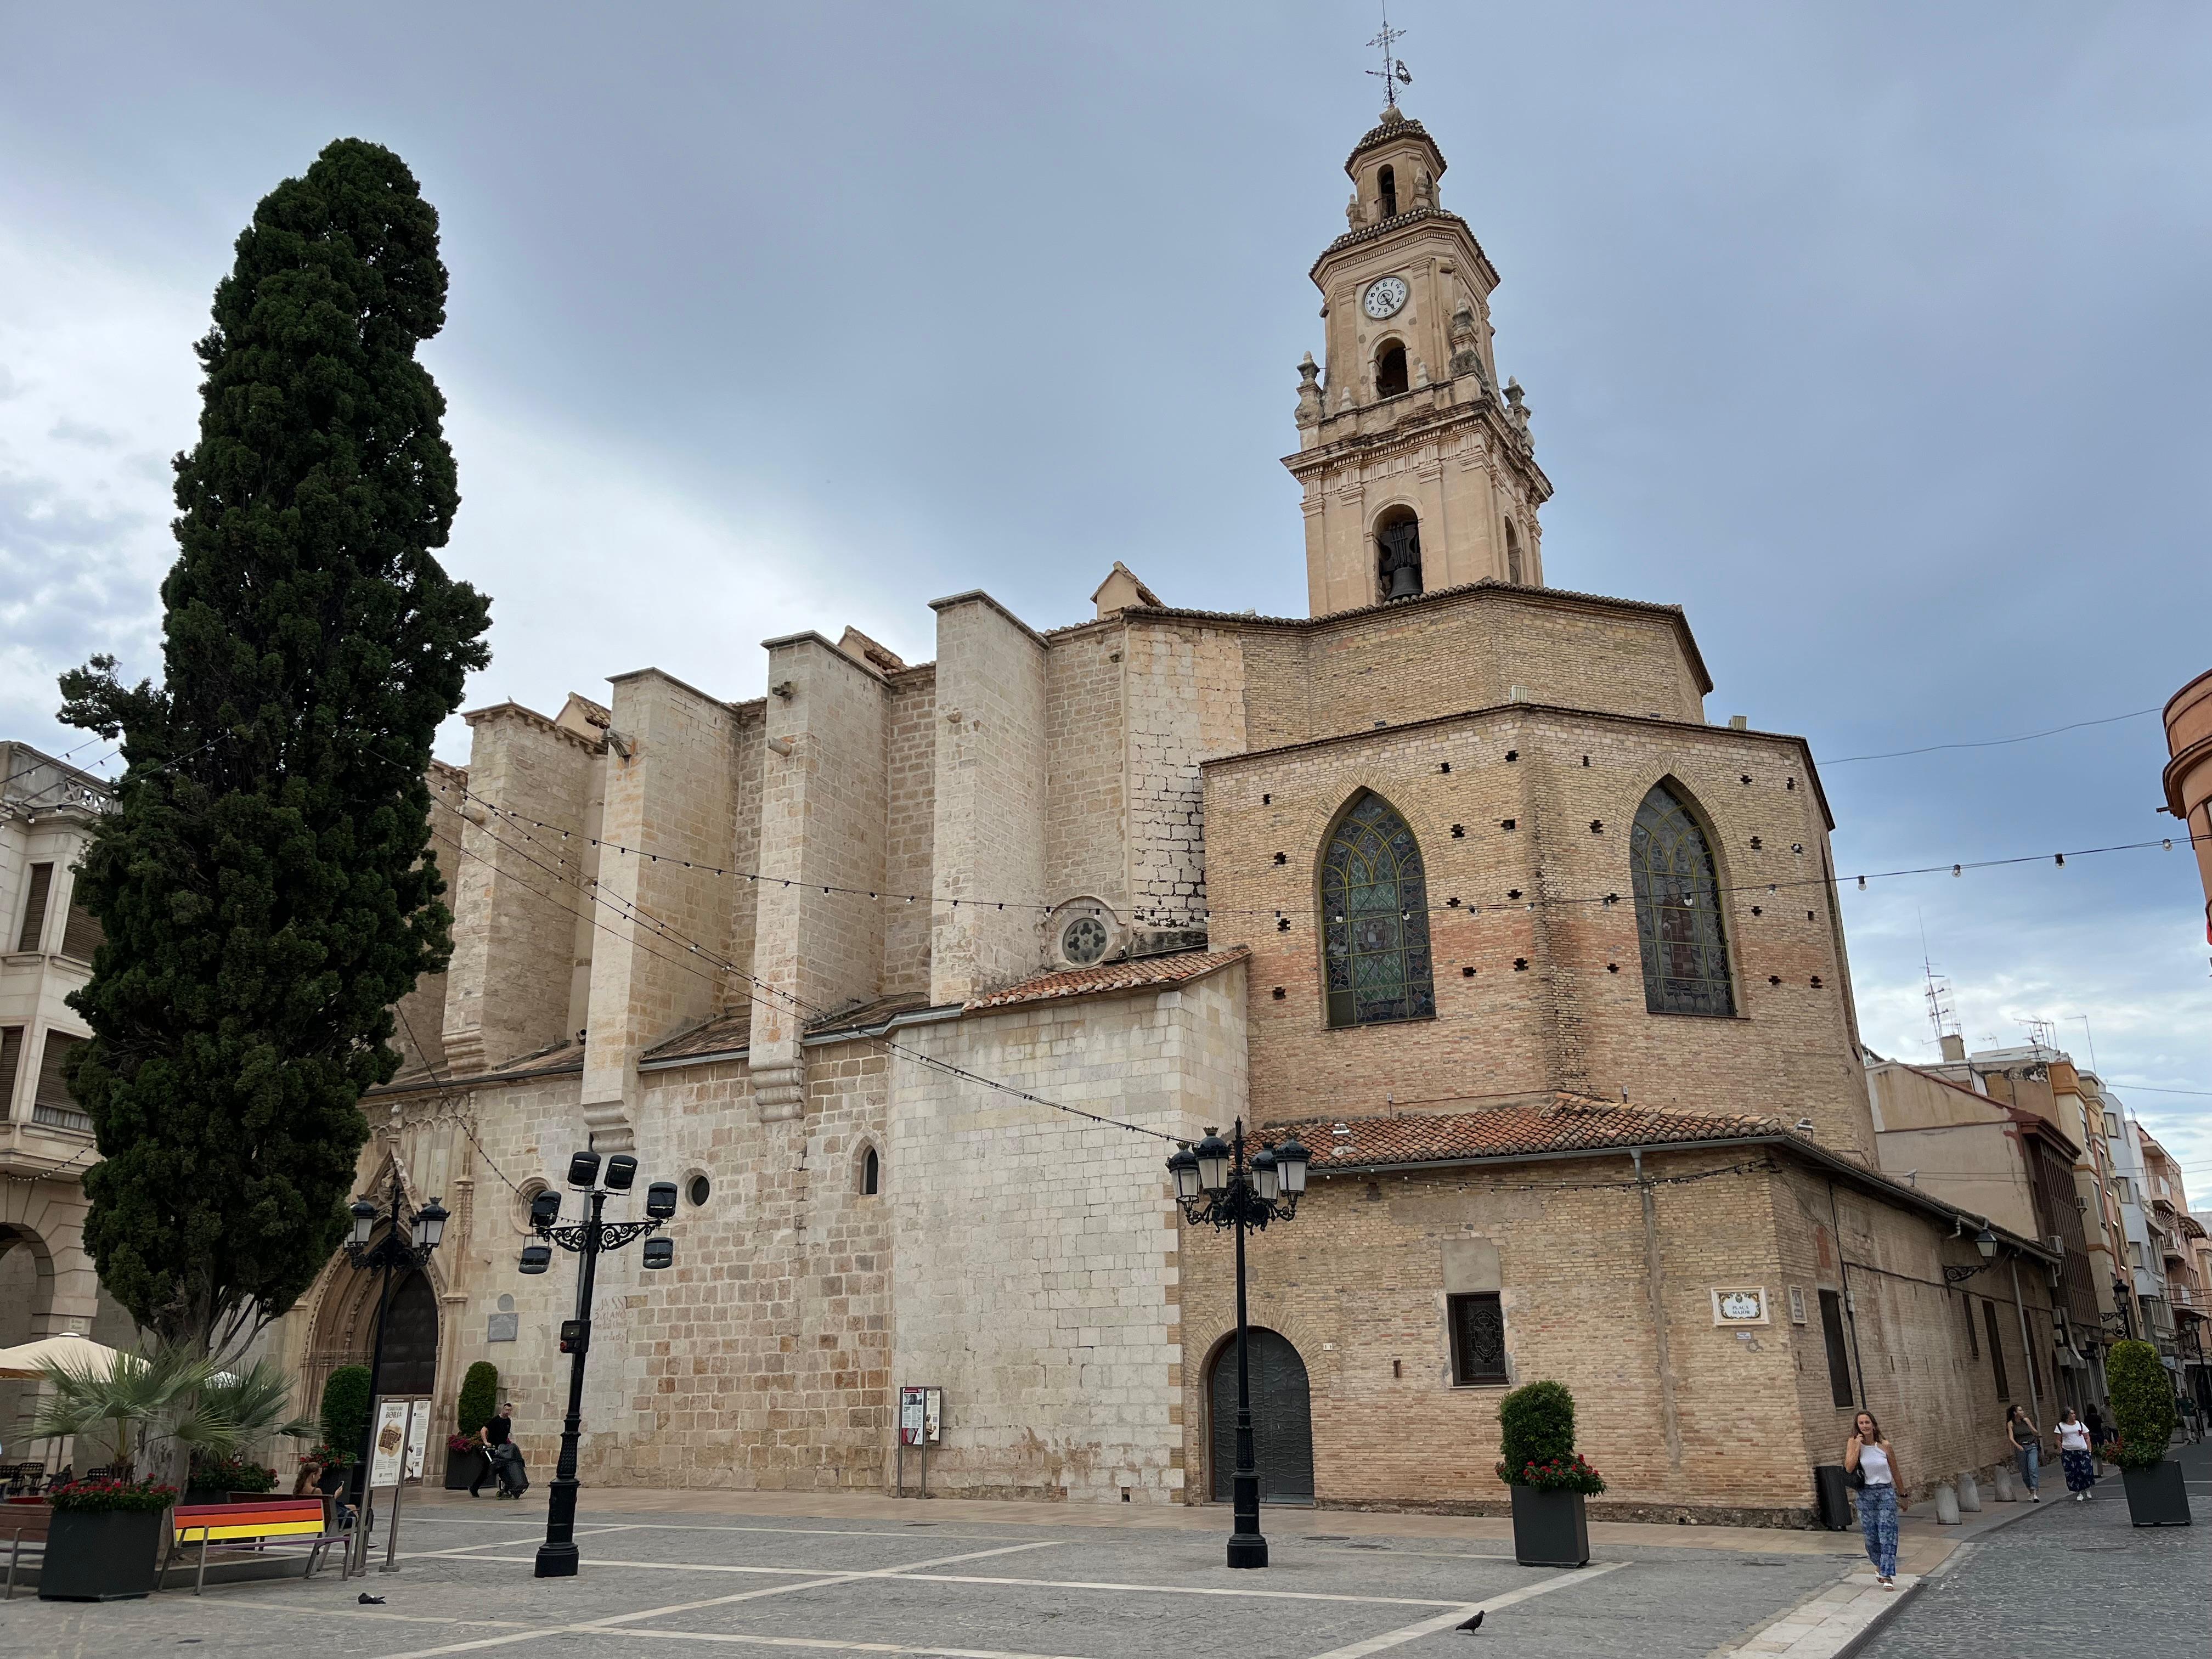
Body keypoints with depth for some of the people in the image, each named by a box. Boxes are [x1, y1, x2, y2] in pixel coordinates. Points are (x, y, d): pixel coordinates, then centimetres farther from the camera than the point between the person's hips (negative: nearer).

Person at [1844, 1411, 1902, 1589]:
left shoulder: (1885, 1446, -2)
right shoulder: (1853, 1443, -4)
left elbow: (1895, 1473, 10)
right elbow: (1849, 1468, -16)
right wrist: (1858, 1447, -17)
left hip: (1886, 1492, 0)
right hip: (1866, 1493, 0)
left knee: (1888, 1535, -9)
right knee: (1871, 1535, 7)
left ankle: (1887, 1575, -8)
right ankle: (1880, 1566, 33)